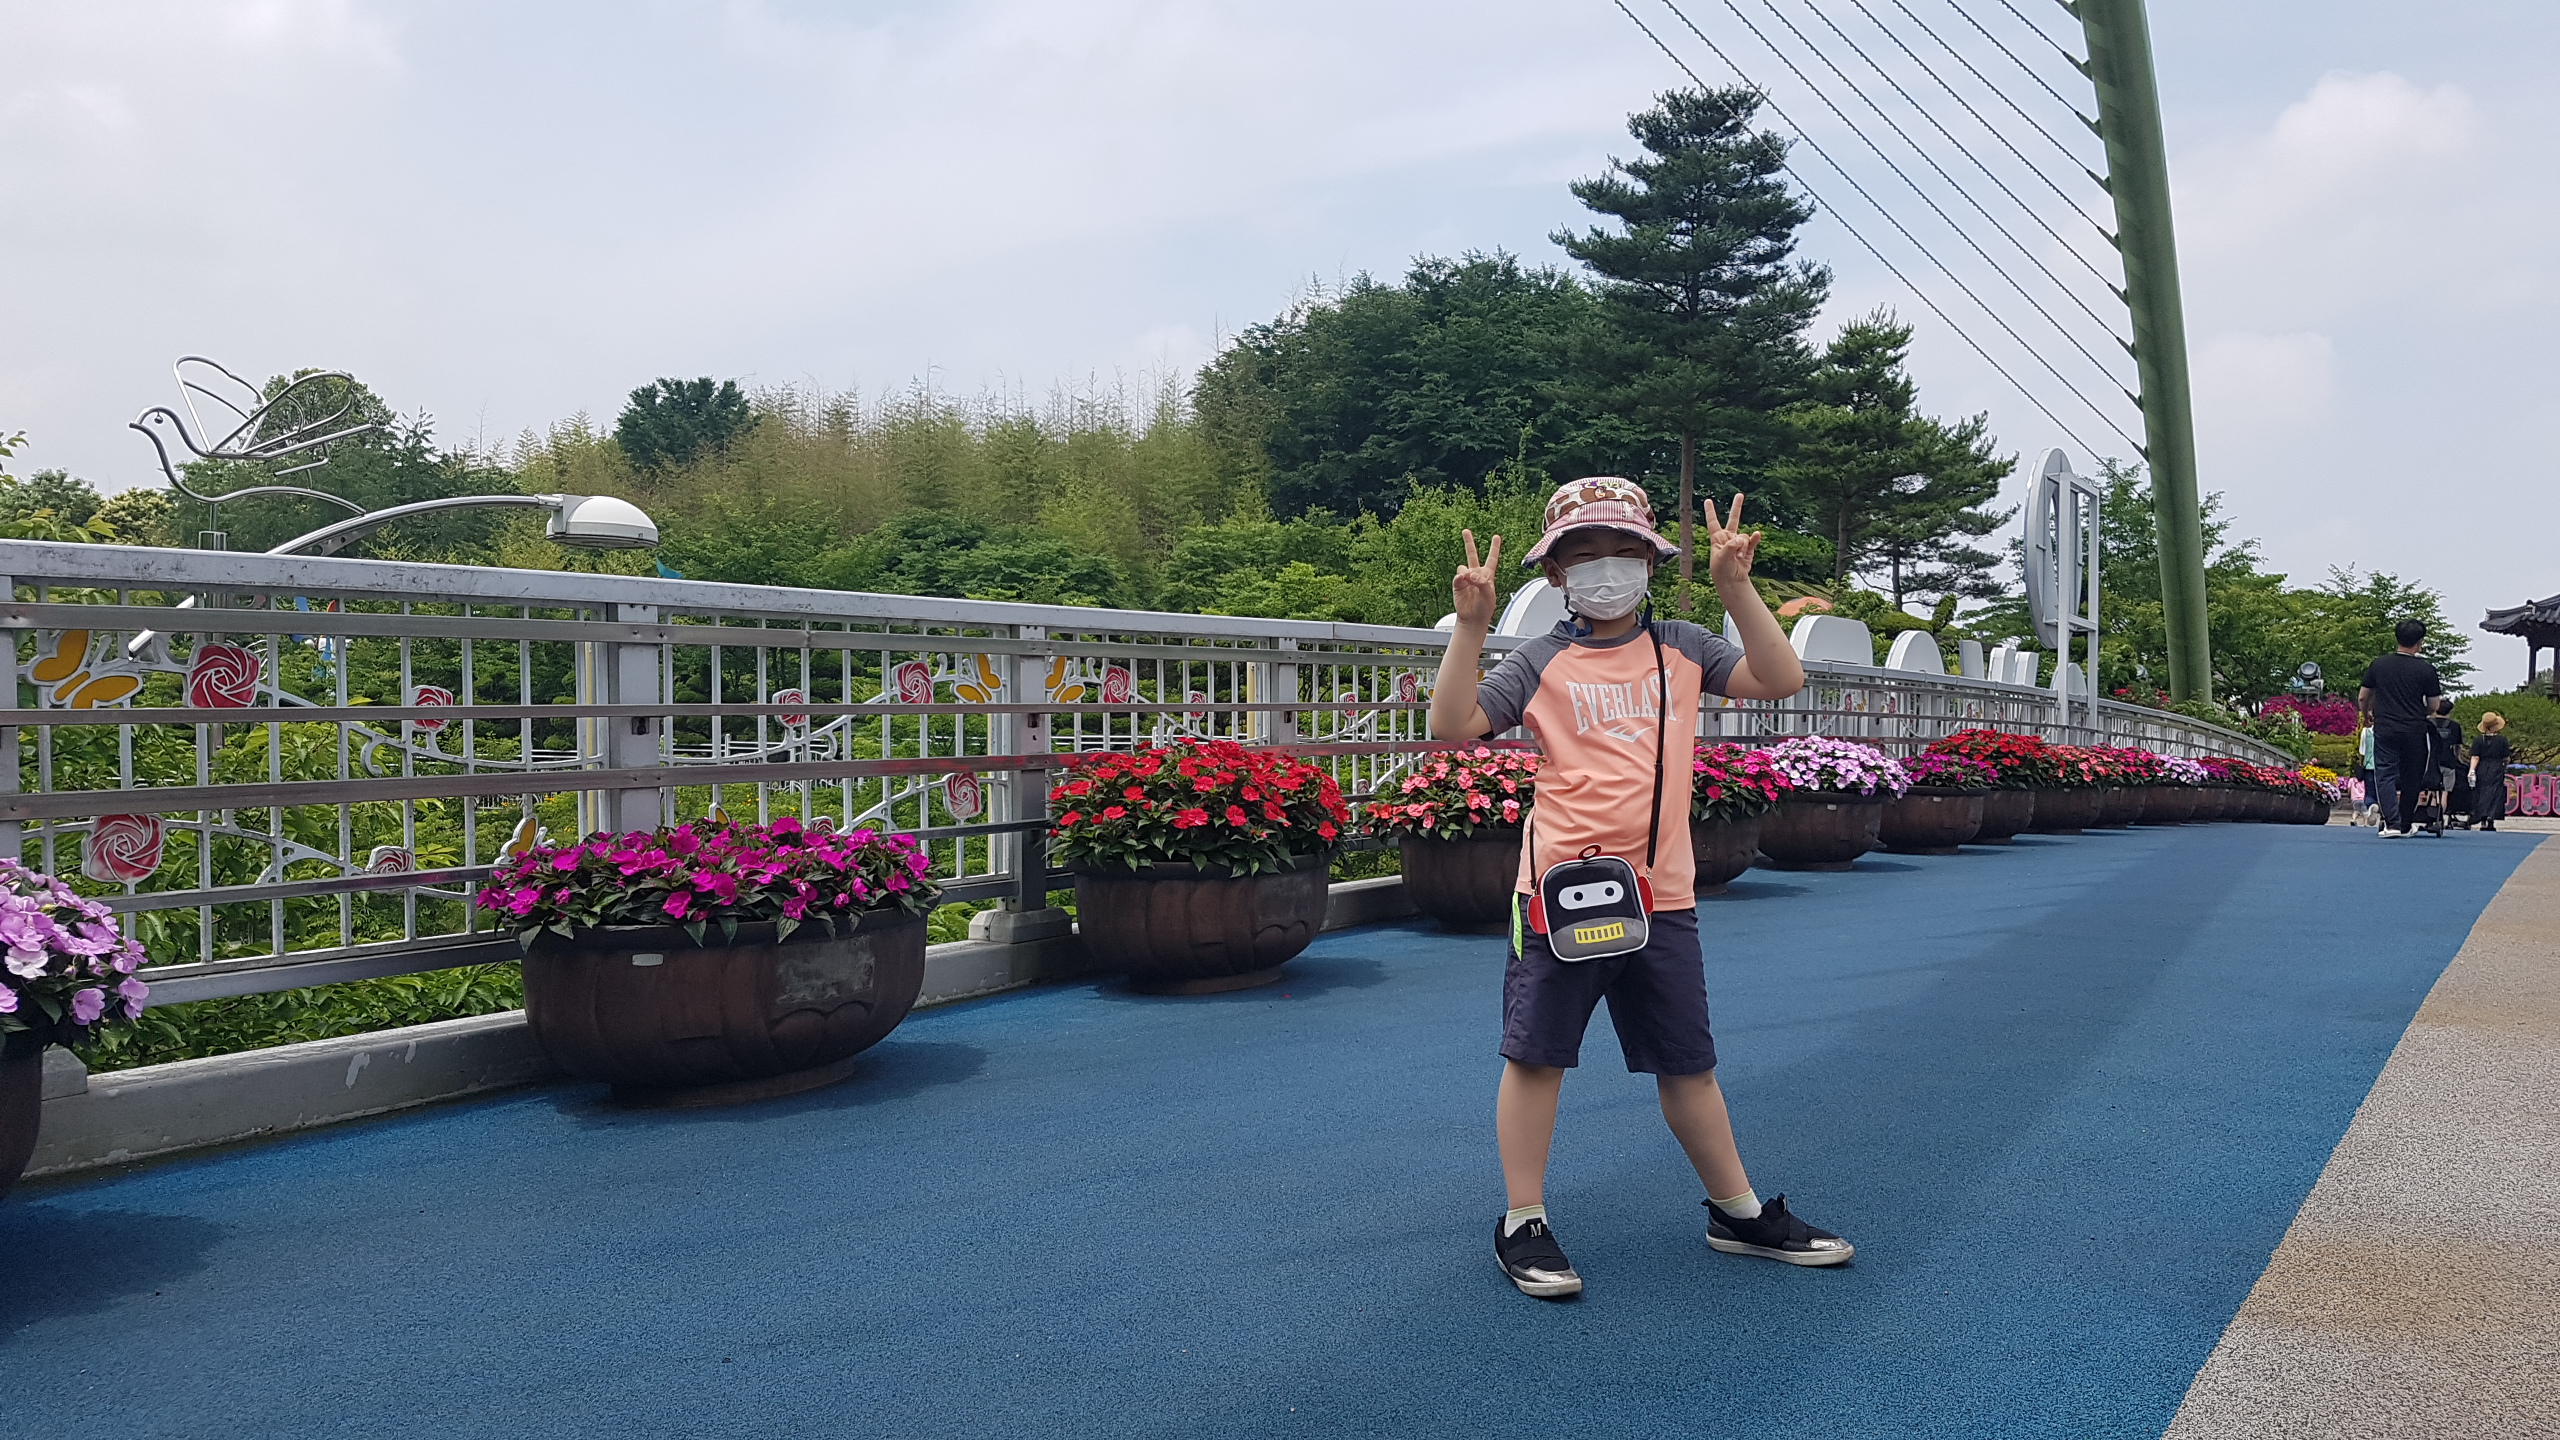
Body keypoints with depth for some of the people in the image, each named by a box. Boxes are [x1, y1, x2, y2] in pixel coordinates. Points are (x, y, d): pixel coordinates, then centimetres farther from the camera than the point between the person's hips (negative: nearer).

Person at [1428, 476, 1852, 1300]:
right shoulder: (1540, 662, -1)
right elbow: (1453, 727, -9)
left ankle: (1738, 1212, 30)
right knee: (1536, 1055, 3)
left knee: (1688, 1063, 14)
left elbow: (1780, 681, -2)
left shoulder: (1681, 648, 8)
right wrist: (1470, 626, -18)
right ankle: (1522, 1226, 16)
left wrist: (1735, 588, -10)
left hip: (1661, 893, 3)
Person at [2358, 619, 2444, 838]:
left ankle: (2391, 823, -15)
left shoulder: (2378, 665, 1)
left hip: (2385, 729, 0)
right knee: (2411, 778, 12)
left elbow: (2362, 698, 8)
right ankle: (2405, 825, 21)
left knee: (2385, 774, 0)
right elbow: (2433, 707, 2)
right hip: (2414, 731, 0)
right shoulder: (2426, 670, -4)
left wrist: (2367, 716, 29)